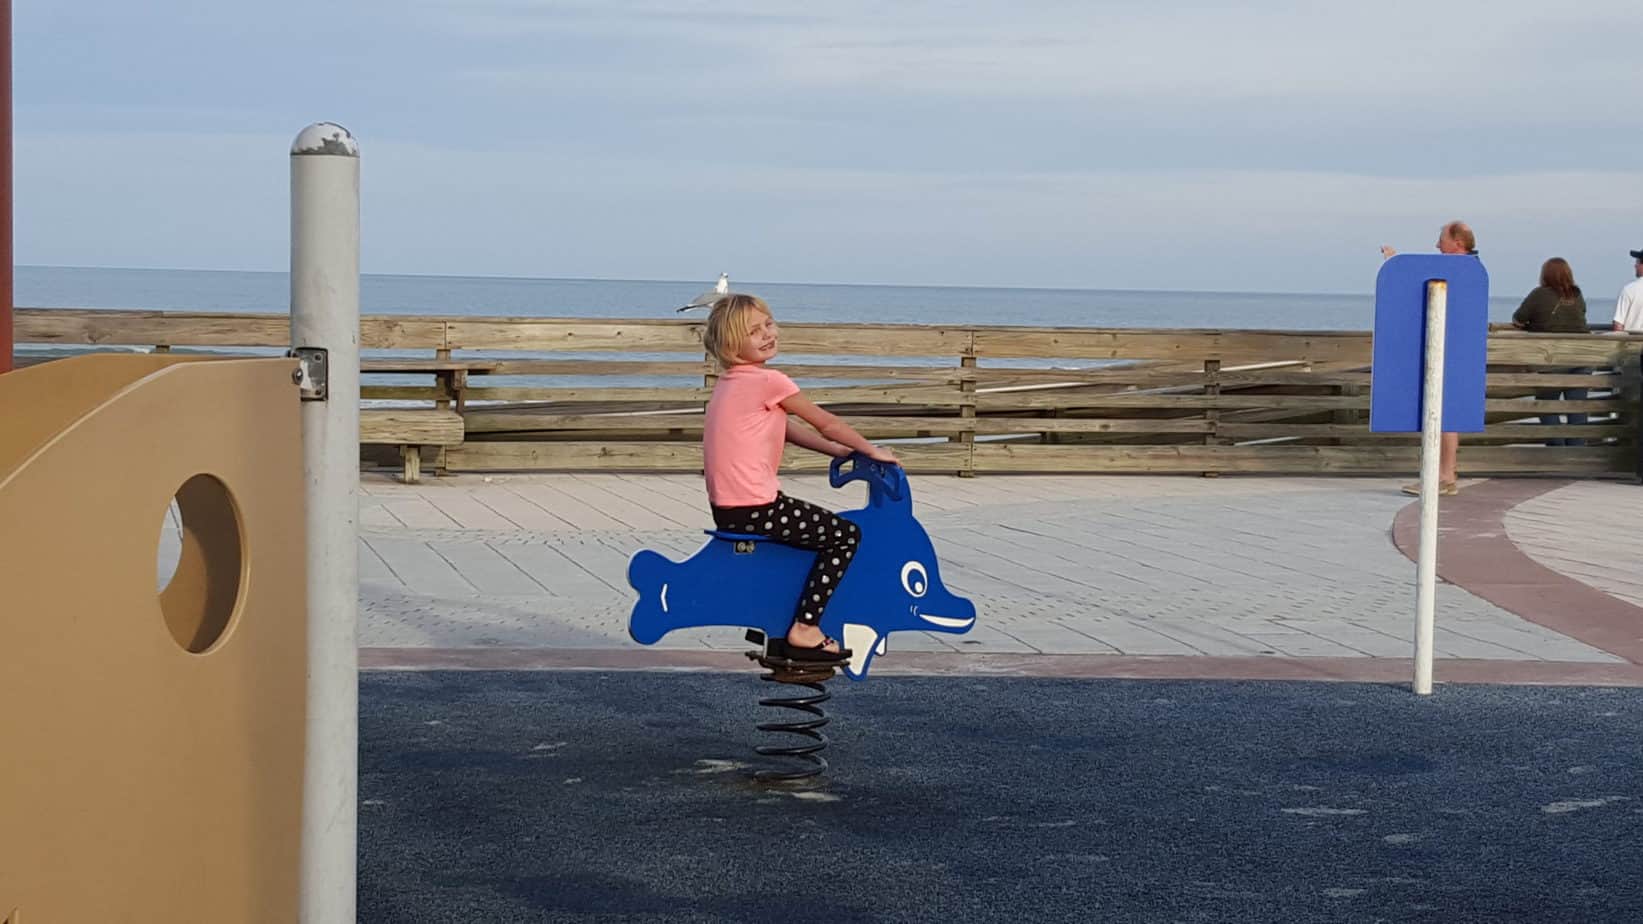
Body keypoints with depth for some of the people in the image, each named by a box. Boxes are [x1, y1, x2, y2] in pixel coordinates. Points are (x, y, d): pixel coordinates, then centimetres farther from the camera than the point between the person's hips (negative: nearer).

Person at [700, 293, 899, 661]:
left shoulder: (731, 382, 16)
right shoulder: (769, 381, -13)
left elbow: (790, 430, 21)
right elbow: (826, 424, -3)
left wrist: (842, 452, 19)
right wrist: (871, 450, 11)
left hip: (725, 507, 10)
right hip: (753, 509, -10)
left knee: (811, 526, 32)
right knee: (846, 534, 0)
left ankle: (781, 629, 36)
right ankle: (804, 631, -1)